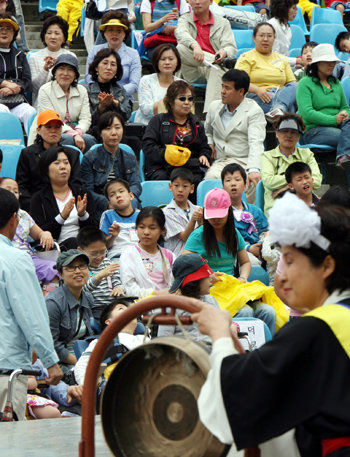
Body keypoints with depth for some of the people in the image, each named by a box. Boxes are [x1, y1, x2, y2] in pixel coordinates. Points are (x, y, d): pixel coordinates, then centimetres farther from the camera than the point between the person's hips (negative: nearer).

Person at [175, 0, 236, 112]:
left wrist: (224, 52, -27)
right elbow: (181, 33, -11)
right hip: (192, 71, 1)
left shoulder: (223, 23, 15)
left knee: (217, 68, -38)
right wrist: (195, 46, -35)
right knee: (181, 48, -29)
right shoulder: (185, 19, 14)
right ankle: (223, 61, -28)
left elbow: (231, 47, 1)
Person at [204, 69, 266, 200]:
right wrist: (209, 144, 13)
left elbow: (256, 144, -16)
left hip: (244, 163, -4)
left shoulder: (255, 111, -2)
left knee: (248, 183, -36)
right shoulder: (214, 106, 16)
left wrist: (253, 170, -31)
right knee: (211, 177, -31)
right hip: (219, 163, 4)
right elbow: (207, 131, 37)